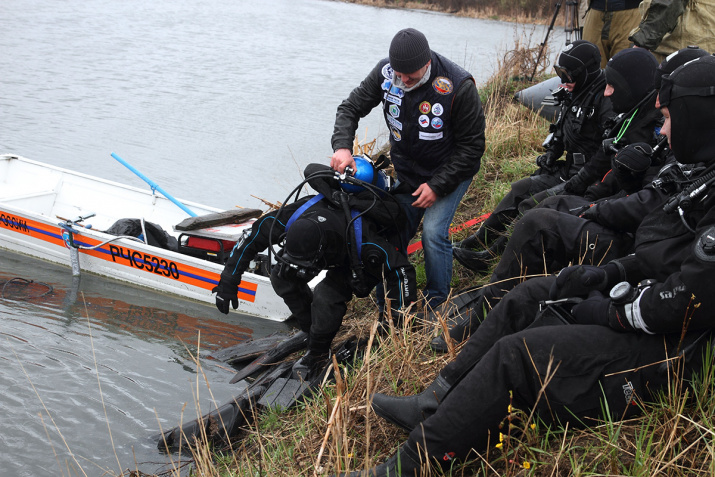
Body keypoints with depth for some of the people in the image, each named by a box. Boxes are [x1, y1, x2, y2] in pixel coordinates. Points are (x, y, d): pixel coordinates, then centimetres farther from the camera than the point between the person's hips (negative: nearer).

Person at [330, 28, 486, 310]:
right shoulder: (385, 72, -16)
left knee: (433, 232, -18)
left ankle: (436, 305, 3)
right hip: (406, 170, 5)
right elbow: (351, 107, -5)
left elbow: (472, 146, -19)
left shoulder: (458, 86, -29)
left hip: (450, 171, -4)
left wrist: (437, 186, -21)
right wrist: (342, 146, -25)